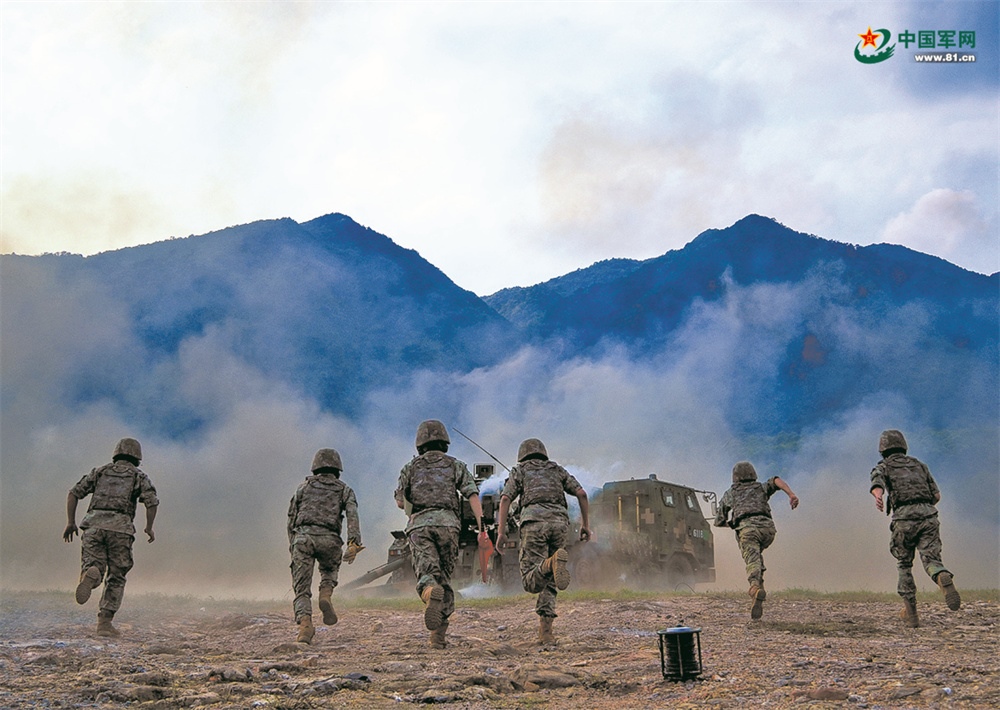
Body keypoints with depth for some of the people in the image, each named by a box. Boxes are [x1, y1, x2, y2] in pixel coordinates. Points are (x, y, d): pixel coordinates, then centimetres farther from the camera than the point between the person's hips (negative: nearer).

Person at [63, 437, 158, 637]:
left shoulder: (100, 472, 24)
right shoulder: (139, 477, 16)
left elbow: (74, 493, 14)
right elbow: (152, 502, -1)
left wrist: (70, 522, 14)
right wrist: (149, 528, 10)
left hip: (93, 524, 1)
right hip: (120, 527, -1)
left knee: (94, 570, 1)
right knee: (116, 578, 9)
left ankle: (91, 575, -36)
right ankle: (105, 623, 2)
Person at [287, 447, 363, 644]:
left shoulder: (304, 486, 24)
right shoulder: (344, 490, 20)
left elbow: (292, 518, 21)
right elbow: (352, 515, 1)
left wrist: (292, 546, 26)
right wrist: (354, 543, -10)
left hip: (302, 537, 0)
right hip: (329, 539, 0)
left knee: (302, 589, 3)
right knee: (330, 569, 30)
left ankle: (305, 624, -19)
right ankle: (326, 596, 2)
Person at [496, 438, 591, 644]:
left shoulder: (519, 471, 23)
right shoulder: (557, 470, 29)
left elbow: (505, 499, 6)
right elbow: (581, 493, 15)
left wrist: (501, 532, 2)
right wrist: (585, 524, 16)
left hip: (534, 521, -3)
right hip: (560, 523, 3)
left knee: (531, 582, -5)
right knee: (549, 582, 14)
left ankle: (552, 563, -36)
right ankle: (545, 630, 2)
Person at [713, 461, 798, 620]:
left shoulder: (729, 494, 30)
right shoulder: (761, 488, 31)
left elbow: (718, 522, 33)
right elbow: (776, 481, 7)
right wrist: (791, 494, -8)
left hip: (747, 529, -2)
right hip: (767, 527, 2)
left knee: (752, 561, -19)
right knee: (757, 553, 30)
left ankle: (755, 587, -50)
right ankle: (759, 584, 12)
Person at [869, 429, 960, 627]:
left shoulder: (883, 467, 15)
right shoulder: (919, 465, 27)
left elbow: (877, 483, -10)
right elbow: (936, 495, 23)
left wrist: (879, 496, -31)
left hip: (904, 518, -2)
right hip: (928, 515, 2)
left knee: (904, 564, 14)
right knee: (931, 560, -4)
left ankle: (910, 612, 15)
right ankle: (945, 580, -39)